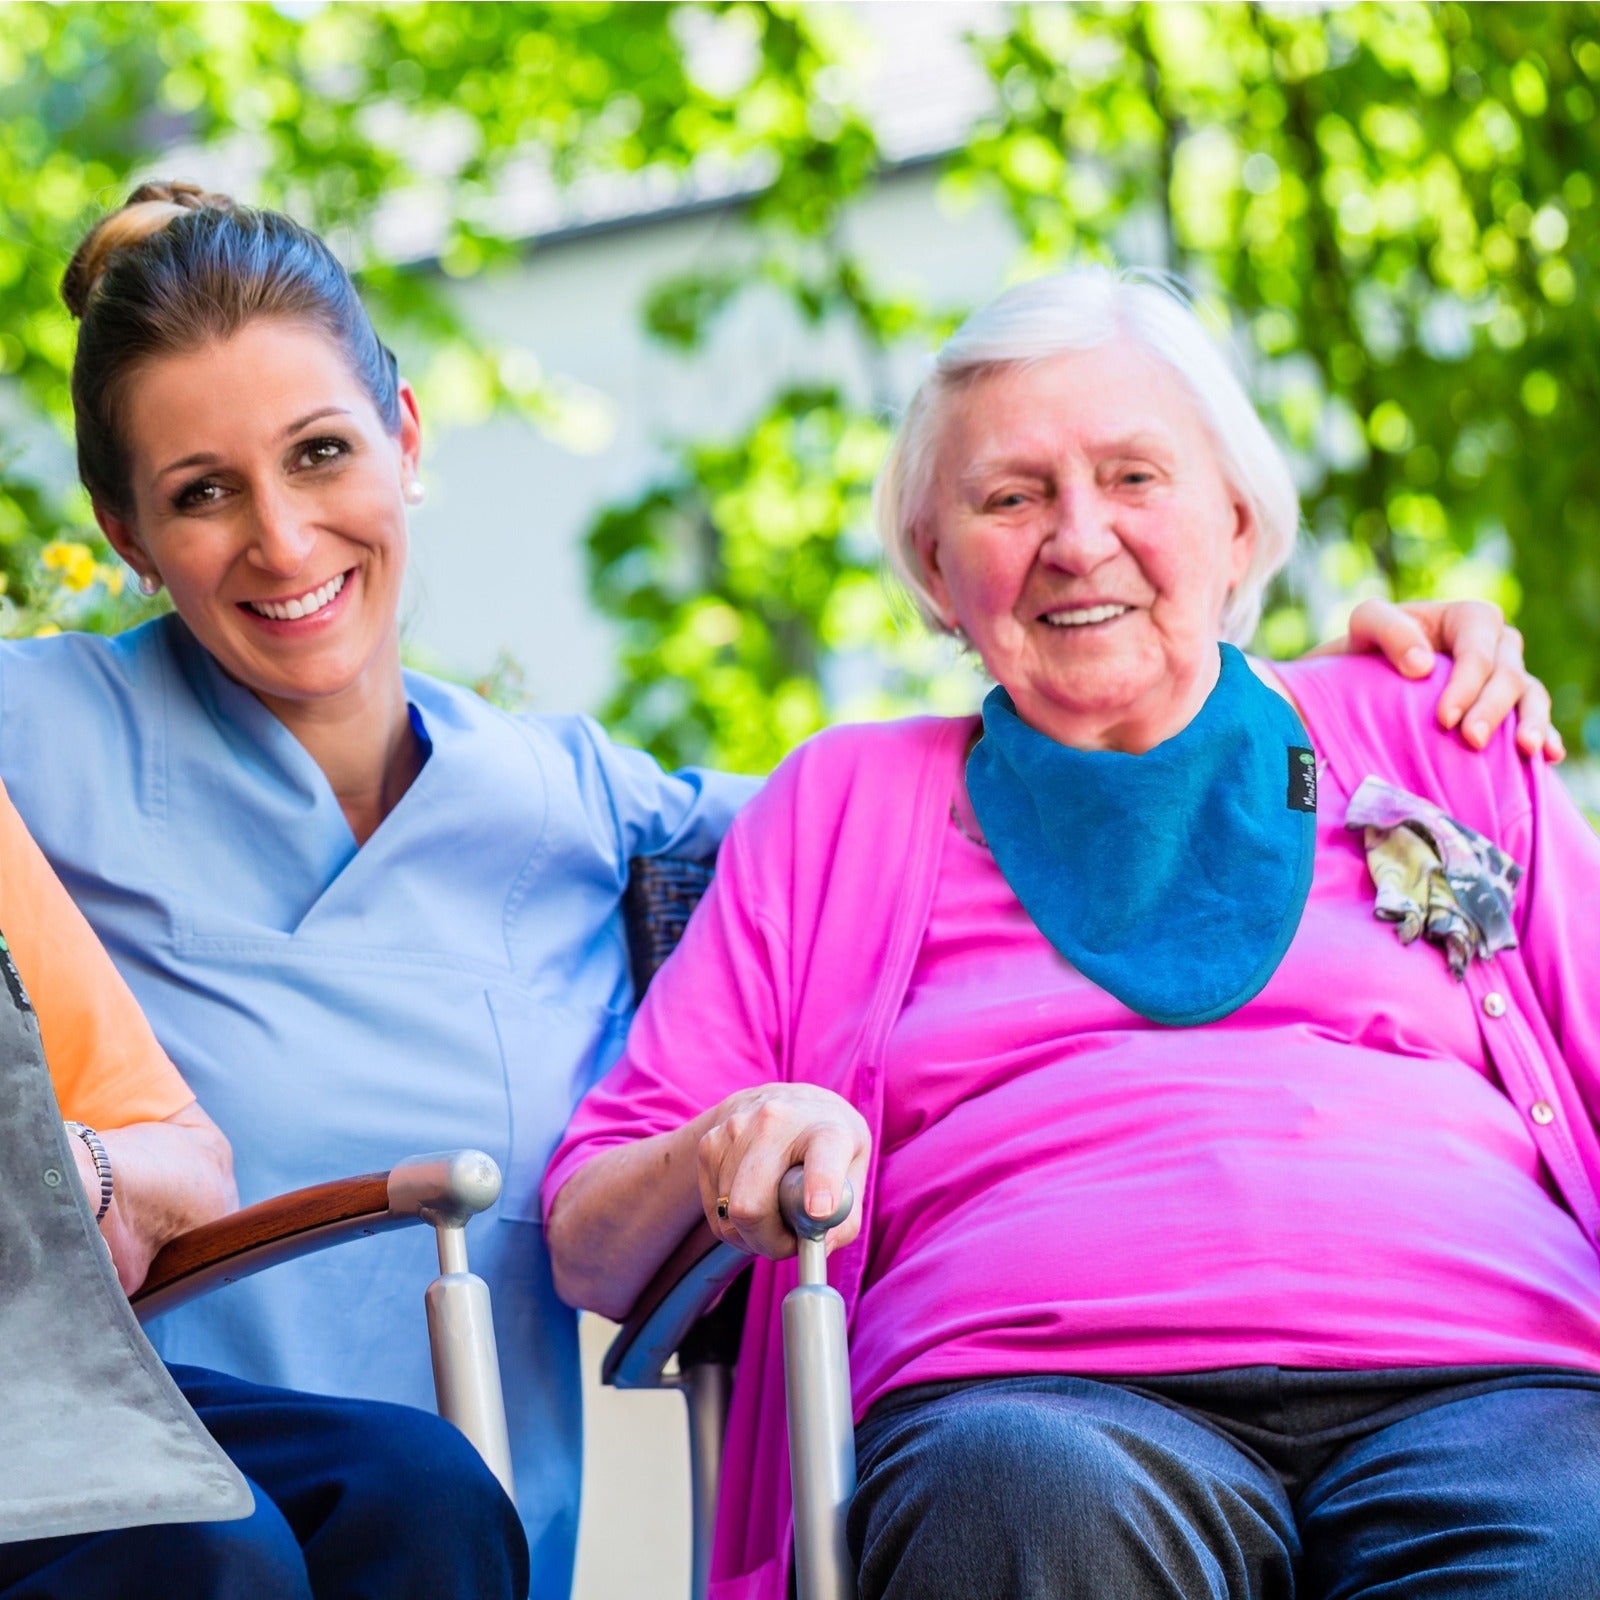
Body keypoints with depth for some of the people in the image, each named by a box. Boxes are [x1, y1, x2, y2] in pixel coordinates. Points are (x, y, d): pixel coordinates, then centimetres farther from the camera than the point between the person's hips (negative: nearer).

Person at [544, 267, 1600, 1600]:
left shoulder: (1423, 737, 25)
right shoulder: (847, 804, 24)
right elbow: (590, 1248, 19)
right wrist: (722, 1155, -6)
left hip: (1473, 1379, 1)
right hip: (1029, 1389, 0)